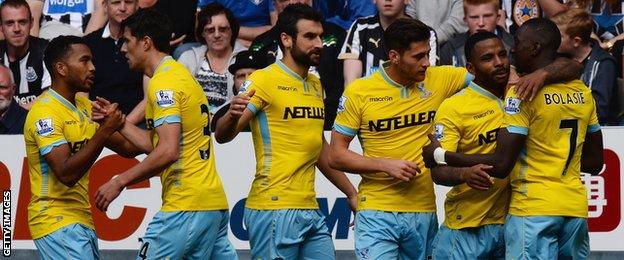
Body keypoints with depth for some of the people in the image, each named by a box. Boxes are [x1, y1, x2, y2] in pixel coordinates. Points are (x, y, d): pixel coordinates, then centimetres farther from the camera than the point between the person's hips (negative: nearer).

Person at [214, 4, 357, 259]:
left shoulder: (316, 85, 16)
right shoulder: (264, 80, -7)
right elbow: (222, 135, -15)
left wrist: (351, 193, 24)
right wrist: (232, 116, -37)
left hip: (310, 210, 8)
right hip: (274, 208, -8)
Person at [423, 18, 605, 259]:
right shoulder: (582, 92, 11)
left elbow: (501, 164, -13)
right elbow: (594, 163, 19)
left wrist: (440, 155, -4)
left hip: (533, 209, -7)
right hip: (576, 208, 7)